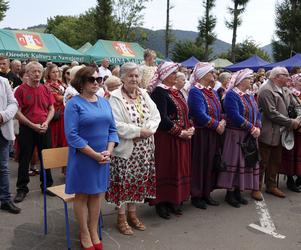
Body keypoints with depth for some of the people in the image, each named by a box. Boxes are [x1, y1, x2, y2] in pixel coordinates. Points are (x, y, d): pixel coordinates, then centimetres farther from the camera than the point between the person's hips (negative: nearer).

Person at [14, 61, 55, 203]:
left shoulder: (46, 90, 6)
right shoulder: (21, 90, -6)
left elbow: (51, 109, 9)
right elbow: (17, 112, -10)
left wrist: (46, 123, -8)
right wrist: (33, 125, -15)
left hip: (44, 129, 4)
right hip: (27, 129, -3)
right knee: (24, 159, 4)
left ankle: (47, 185, 26)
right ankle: (22, 189, 16)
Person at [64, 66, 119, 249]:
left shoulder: (104, 102, 8)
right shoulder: (74, 104, -9)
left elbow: (112, 129, 8)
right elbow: (72, 135, -16)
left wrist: (108, 151, -8)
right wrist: (95, 154, -18)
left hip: (103, 157, 5)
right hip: (83, 157, -5)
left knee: (97, 193, 13)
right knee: (82, 195, 8)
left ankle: (94, 232, 29)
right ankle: (84, 235, 24)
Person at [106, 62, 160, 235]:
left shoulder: (144, 94, 8)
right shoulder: (116, 98, -11)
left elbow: (155, 116, 5)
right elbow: (117, 126, -20)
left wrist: (147, 130, -13)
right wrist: (140, 131, -18)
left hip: (144, 148, 6)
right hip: (125, 148, -6)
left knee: (139, 180, 13)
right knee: (124, 182, 3)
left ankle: (132, 213, 31)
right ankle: (121, 218, 21)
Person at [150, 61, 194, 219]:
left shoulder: (176, 92, 14)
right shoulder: (159, 91, -12)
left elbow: (185, 113, 17)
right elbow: (162, 119, -20)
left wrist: (190, 128, -2)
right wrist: (181, 132, -16)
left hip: (182, 138, 8)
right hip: (166, 139, -8)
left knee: (178, 169, 12)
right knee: (166, 170, 0)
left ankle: (174, 201, 25)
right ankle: (162, 203, 14)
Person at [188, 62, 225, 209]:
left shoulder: (212, 92, 14)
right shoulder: (195, 91, -13)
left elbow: (220, 111, 14)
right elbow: (200, 115, -21)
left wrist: (223, 122, -6)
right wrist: (217, 125, -15)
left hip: (214, 134, 8)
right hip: (201, 135, -8)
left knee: (211, 163, 12)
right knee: (200, 163, 1)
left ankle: (206, 193, 24)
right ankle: (196, 195, 15)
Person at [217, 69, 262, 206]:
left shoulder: (249, 96, 14)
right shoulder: (231, 95, -12)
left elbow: (257, 113, 10)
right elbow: (235, 116, -22)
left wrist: (258, 128, -9)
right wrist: (252, 128, -20)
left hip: (250, 136, 8)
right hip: (235, 135, -8)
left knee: (246, 162, 10)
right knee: (234, 162, -2)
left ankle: (238, 191, 20)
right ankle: (230, 193, 9)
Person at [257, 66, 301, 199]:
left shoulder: (284, 90, 12)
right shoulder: (266, 90, -16)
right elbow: (272, 114, -21)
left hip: (279, 133, 9)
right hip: (267, 133, -9)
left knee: (275, 162, 16)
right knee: (263, 162, 1)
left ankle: (271, 186, 29)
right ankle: (257, 188, 14)